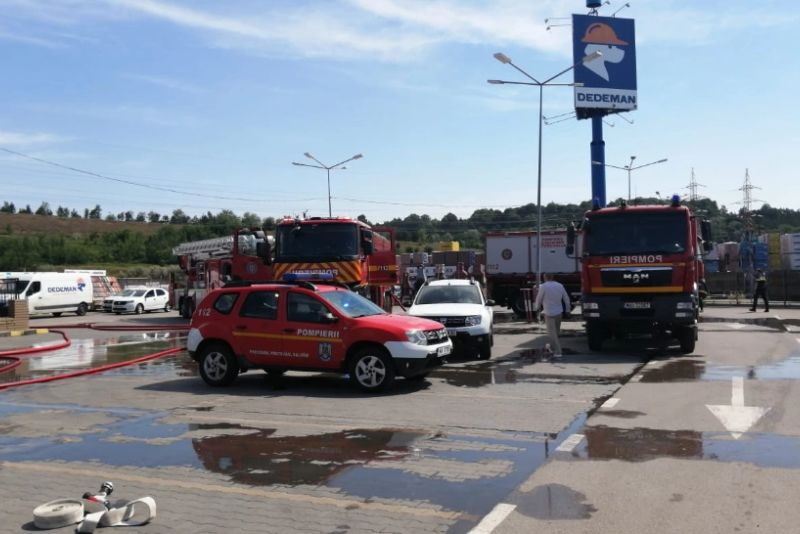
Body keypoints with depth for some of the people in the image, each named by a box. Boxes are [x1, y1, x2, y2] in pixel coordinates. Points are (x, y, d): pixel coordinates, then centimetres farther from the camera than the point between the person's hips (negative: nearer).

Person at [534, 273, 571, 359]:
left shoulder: (543, 286, -13)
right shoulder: (560, 286, 3)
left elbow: (539, 298, -3)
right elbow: (566, 298, 10)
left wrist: (537, 307, 17)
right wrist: (568, 307, 27)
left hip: (549, 313, -6)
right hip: (559, 312, 6)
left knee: (552, 333, -1)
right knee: (556, 331, 20)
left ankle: (558, 352, -6)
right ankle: (554, 347, 36)